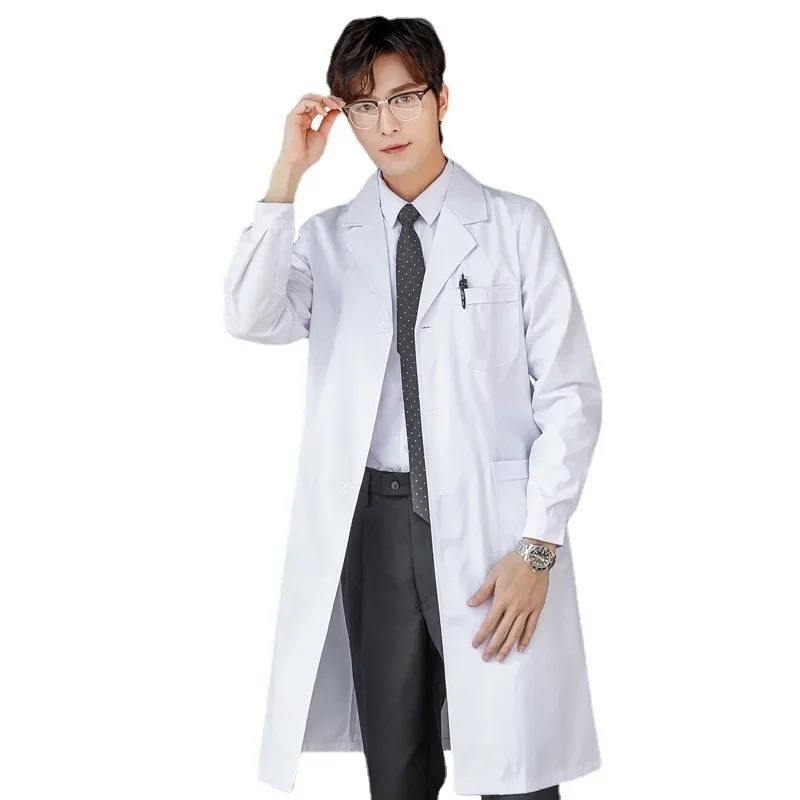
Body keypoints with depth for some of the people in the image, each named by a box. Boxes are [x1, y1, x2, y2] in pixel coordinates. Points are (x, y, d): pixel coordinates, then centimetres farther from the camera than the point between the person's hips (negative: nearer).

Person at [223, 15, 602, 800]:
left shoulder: (514, 225, 1)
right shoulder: (328, 238, 9)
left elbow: (570, 394, -2)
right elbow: (253, 318, -10)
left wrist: (538, 548, -10)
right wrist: (287, 174, -12)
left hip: (489, 526, -3)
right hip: (372, 526, 3)